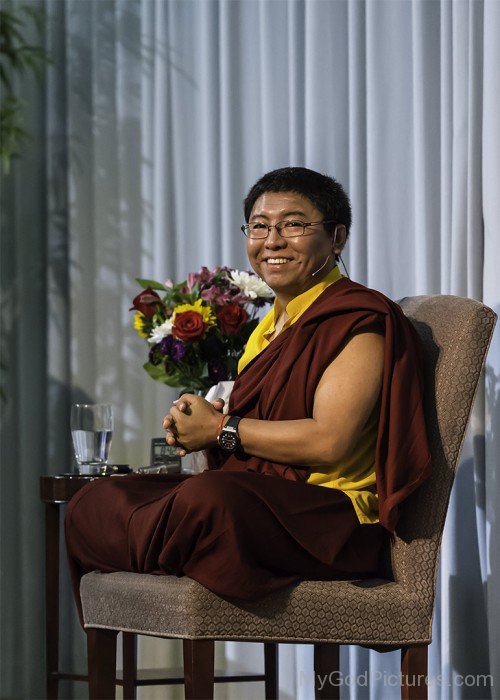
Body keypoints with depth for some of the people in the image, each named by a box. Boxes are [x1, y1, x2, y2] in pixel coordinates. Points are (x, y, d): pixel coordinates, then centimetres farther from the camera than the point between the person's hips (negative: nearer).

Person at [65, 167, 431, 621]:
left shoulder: (360, 322, -6)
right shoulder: (273, 325, 22)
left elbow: (329, 443, -19)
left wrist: (221, 428, -10)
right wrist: (194, 430, -1)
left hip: (333, 517, -9)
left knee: (208, 498, -38)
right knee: (94, 502, -6)